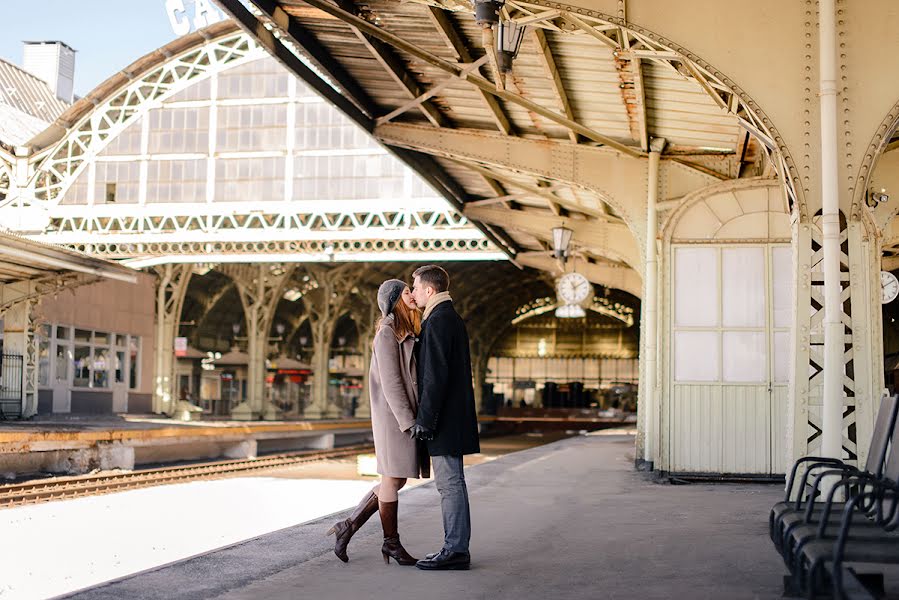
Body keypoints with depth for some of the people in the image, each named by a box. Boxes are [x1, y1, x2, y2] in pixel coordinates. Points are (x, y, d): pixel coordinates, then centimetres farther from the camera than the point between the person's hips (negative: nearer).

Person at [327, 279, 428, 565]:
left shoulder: (406, 331, 17)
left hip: (406, 414, 9)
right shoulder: (388, 332, -11)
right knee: (393, 479, 1)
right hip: (394, 415, -9)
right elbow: (390, 381, -17)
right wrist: (408, 422, -20)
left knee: (395, 480, 12)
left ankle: (347, 527, 18)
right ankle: (391, 542, 12)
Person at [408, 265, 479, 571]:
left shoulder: (438, 320, -14)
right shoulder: (452, 318, 18)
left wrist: (424, 419, -19)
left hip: (445, 418, -10)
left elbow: (436, 374, -20)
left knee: (450, 483, -7)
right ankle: (456, 547, 17)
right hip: (453, 416, 10)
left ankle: (456, 551, -3)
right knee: (450, 483, 12)